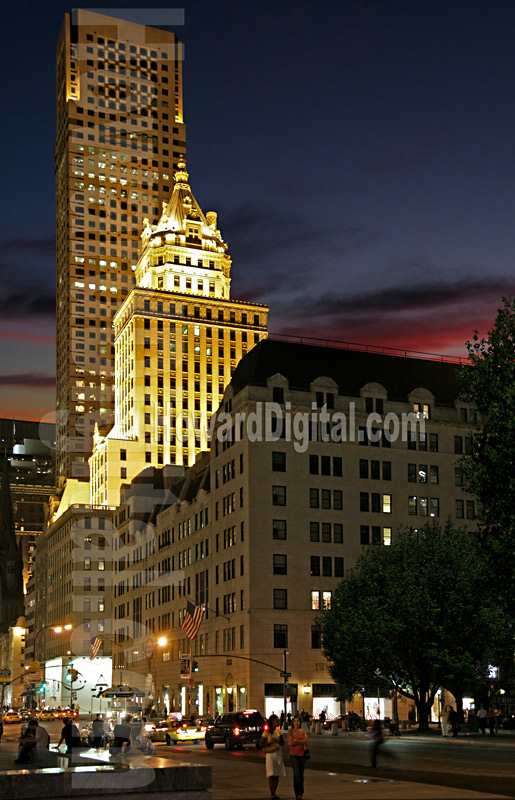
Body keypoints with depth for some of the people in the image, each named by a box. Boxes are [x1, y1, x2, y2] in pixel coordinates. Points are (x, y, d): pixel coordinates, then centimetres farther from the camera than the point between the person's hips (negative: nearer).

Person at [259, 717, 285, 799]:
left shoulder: (278, 731, 8)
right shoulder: (266, 733, -7)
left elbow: (282, 742, 16)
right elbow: (260, 744, -8)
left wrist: (277, 741, -6)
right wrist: (270, 742, -20)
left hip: (278, 753, 5)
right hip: (270, 754, -5)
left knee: (277, 774, 4)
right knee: (271, 774, -7)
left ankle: (274, 793, 14)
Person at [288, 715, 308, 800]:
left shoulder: (303, 731, 6)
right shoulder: (290, 731, 0)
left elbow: (306, 741, -6)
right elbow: (290, 743, -10)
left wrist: (297, 740, -15)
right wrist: (301, 741, -10)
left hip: (302, 754, 3)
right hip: (294, 754, -3)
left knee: (301, 774, 8)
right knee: (296, 773, -14)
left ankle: (301, 792, 24)